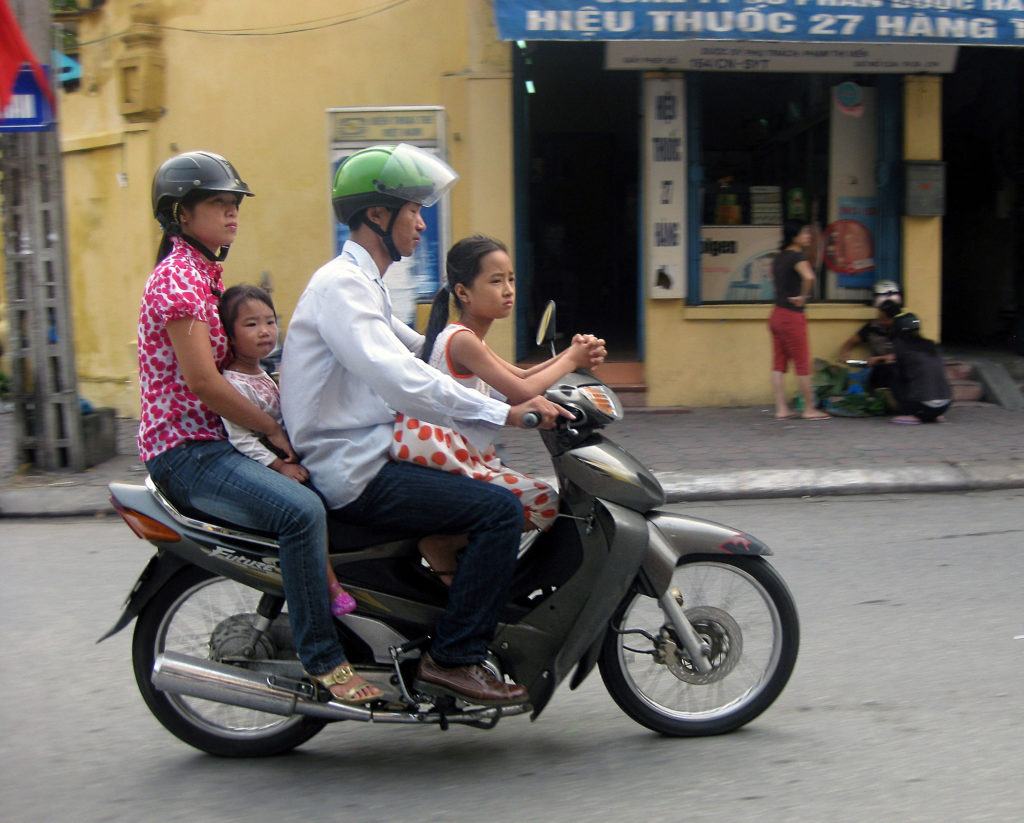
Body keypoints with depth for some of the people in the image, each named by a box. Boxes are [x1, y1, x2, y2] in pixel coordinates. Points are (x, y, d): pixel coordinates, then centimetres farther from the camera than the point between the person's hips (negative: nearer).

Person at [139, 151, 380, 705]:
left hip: (212, 443, 11)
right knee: (301, 509, -29)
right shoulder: (176, 279, -13)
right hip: (184, 451, -11)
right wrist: (273, 429, -12)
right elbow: (202, 381, -20)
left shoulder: (204, 274, 18)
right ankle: (322, 659, -24)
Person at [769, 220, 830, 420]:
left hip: (777, 314, 8)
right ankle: (809, 409, 9)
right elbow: (809, 277, -33)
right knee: (802, 364, 1)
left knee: (779, 364, 7)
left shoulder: (779, 257, 11)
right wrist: (804, 297, -17)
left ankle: (781, 409, 7)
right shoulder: (797, 256, -14)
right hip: (792, 316, -8)